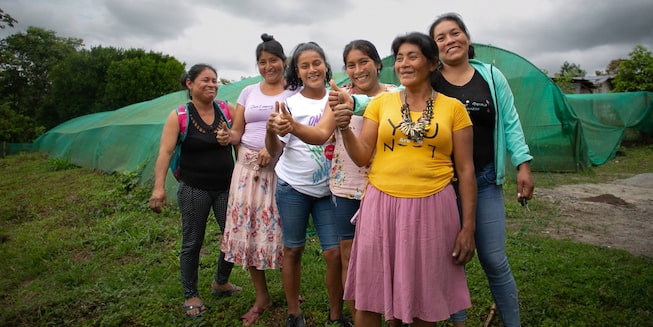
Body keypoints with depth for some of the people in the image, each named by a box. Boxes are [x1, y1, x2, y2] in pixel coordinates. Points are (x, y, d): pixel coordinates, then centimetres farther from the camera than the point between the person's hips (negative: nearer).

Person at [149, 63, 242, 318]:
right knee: (192, 243, 8)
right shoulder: (178, 116, -6)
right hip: (193, 190, -3)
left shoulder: (228, 110, 2)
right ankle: (190, 295, 28)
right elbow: (165, 153, -12)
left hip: (226, 187, 3)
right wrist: (159, 187, -21)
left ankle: (221, 282, 34)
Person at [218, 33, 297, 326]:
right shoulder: (248, 92, 13)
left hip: (280, 169, -3)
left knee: (279, 229, -2)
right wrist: (228, 136, -13)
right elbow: (237, 132, 11)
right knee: (248, 228, 3)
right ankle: (261, 297, 20)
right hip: (248, 167, 4)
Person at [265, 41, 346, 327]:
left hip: (328, 189, 2)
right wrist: (271, 130, -25)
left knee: (334, 252, -2)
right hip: (293, 187, -2)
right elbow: (275, 152, -5)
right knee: (293, 250, 9)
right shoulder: (290, 104, -5)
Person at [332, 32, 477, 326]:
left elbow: (465, 169, 3)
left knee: (425, 299, 11)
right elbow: (362, 157, 4)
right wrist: (345, 129, -14)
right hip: (382, 205, 1)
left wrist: (468, 226, 0)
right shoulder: (380, 103, 6)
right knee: (370, 295, 7)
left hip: (431, 209, -1)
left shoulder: (453, 107, 3)